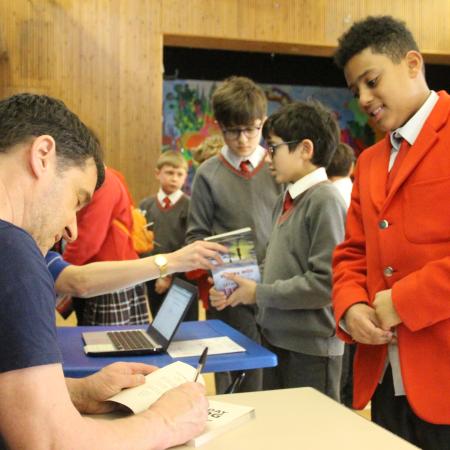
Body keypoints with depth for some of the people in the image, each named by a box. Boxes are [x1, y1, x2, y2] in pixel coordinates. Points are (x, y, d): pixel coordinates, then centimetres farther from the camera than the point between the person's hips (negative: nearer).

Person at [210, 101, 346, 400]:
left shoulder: (325, 200, -16)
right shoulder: (287, 200, 9)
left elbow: (325, 282, -21)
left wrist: (259, 293, -13)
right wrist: (241, 287, 1)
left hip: (311, 348, -8)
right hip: (276, 339, 8)